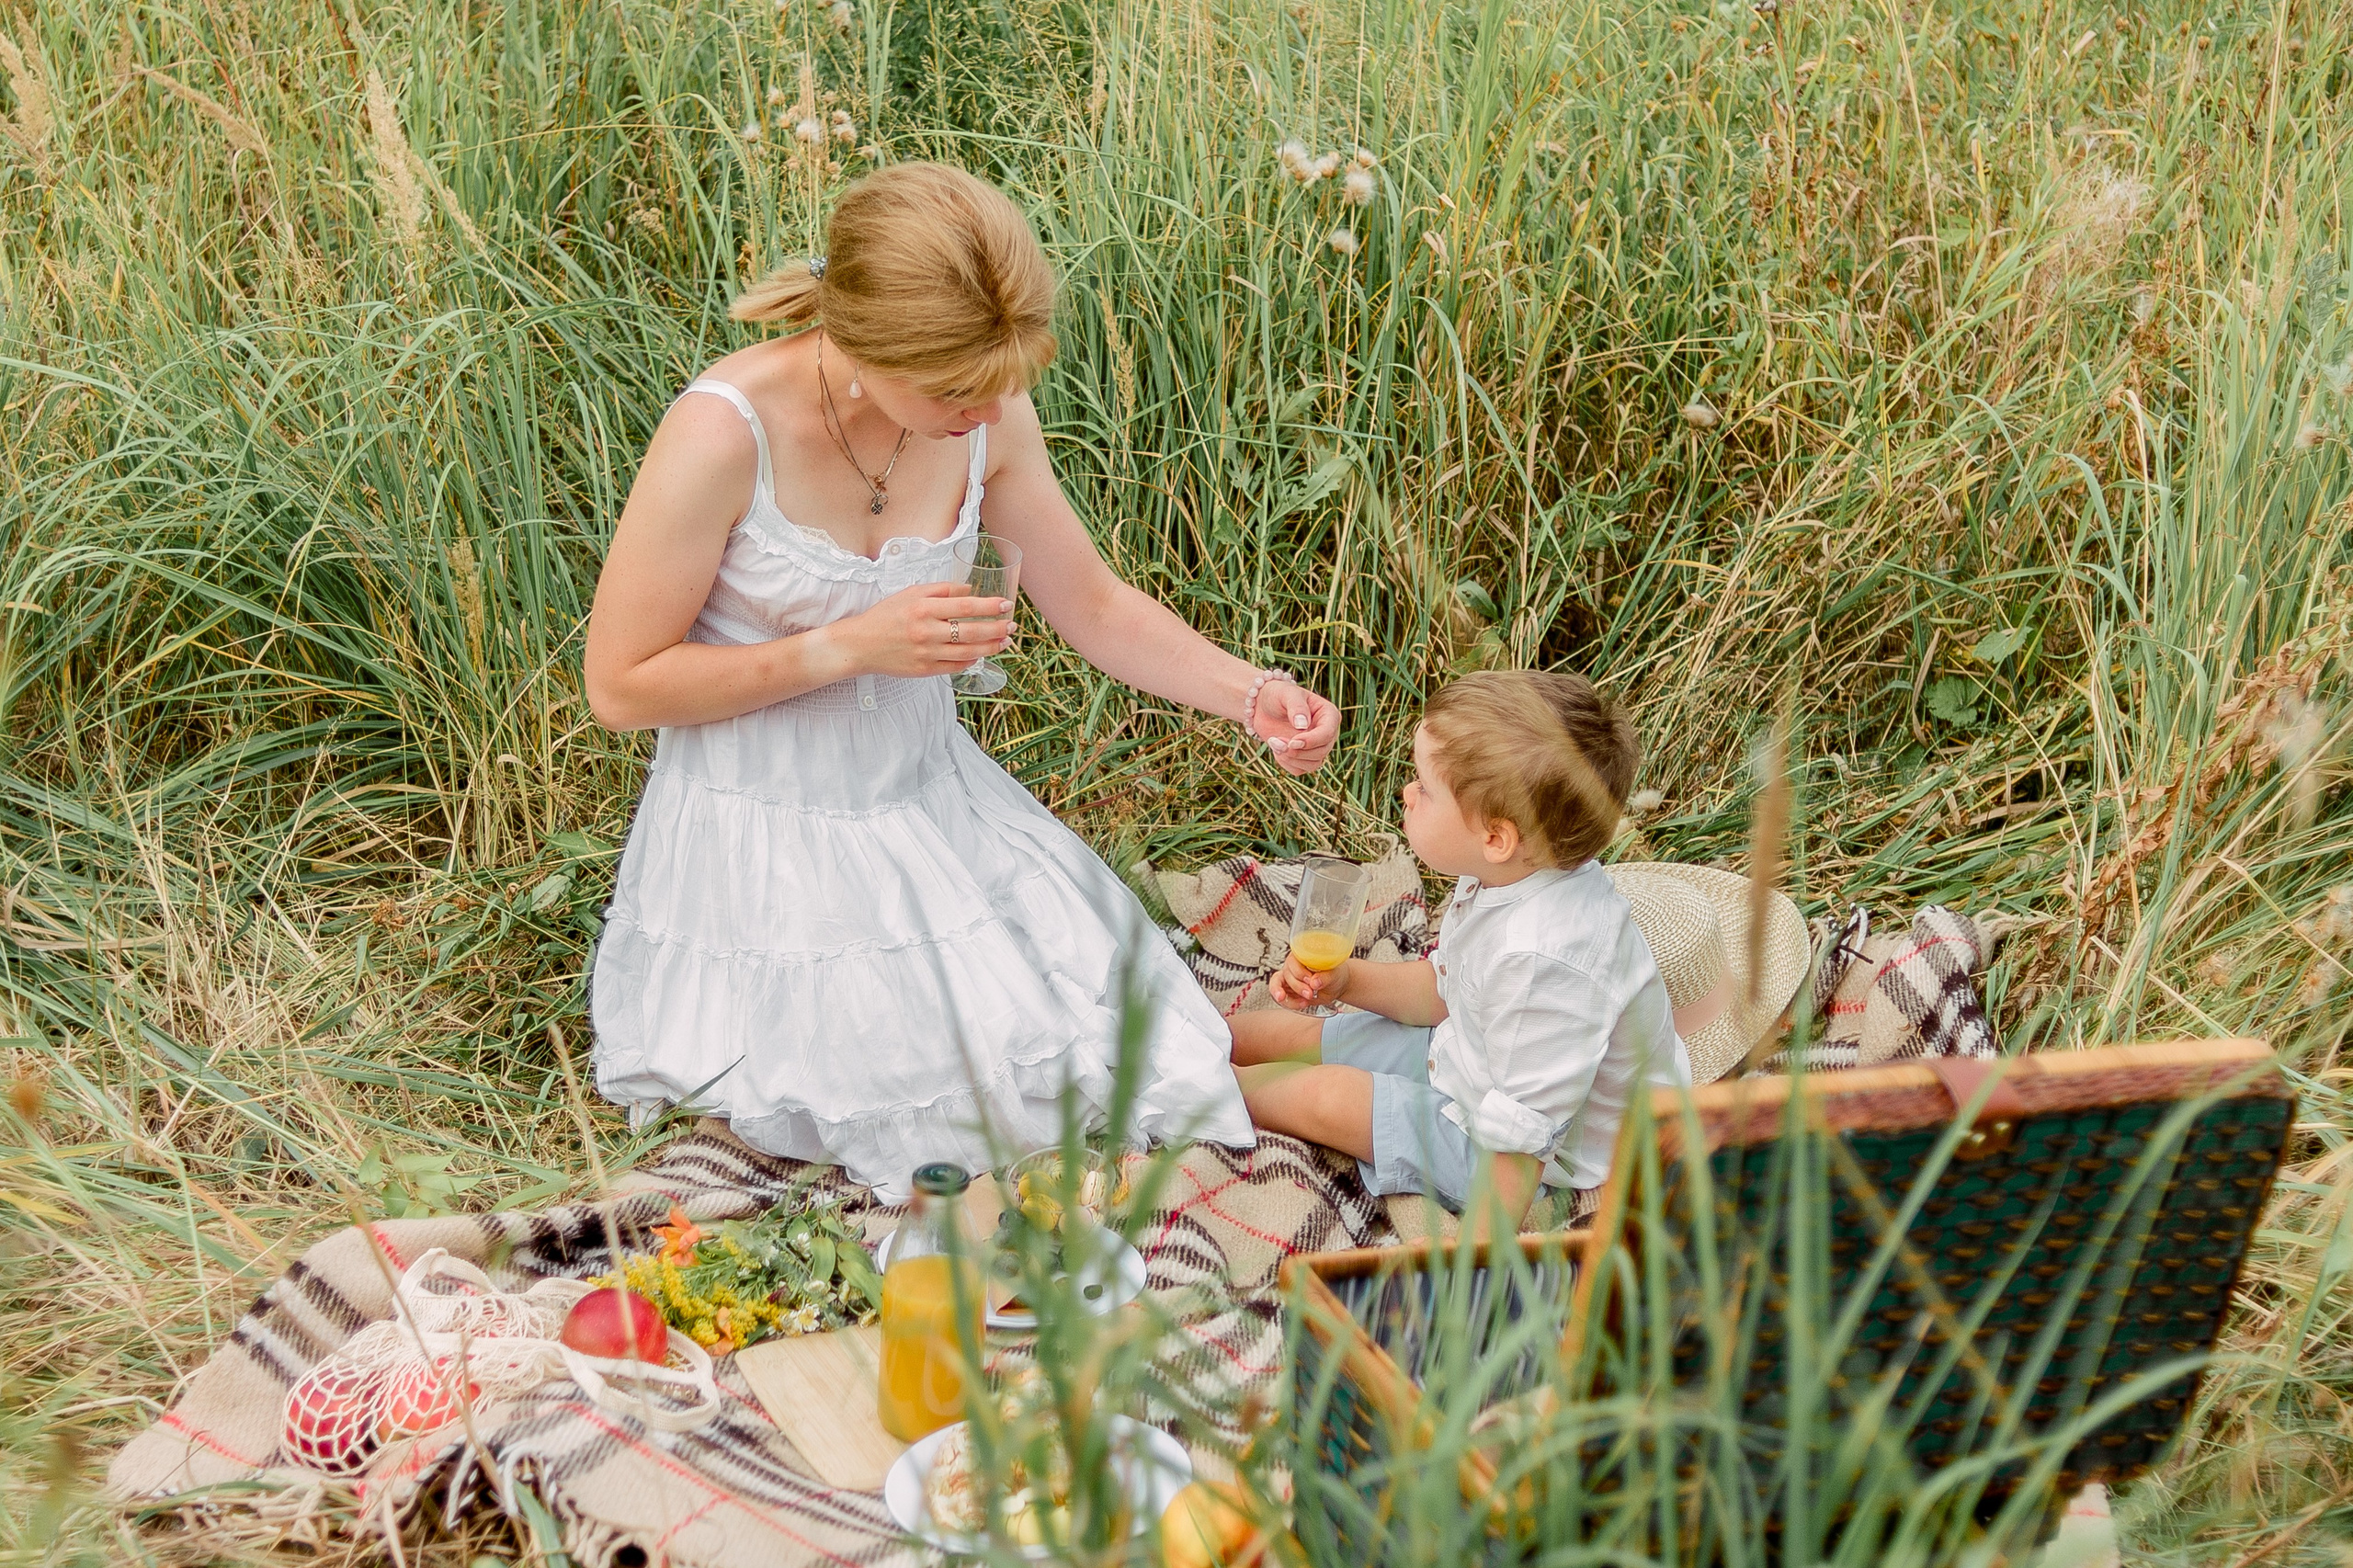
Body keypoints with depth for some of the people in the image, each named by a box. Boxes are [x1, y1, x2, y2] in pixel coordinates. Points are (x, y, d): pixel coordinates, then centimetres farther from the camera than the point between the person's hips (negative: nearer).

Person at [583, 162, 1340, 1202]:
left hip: (928, 803, 5)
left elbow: (1094, 606, 4)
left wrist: (1249, 694, -13)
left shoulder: (987, 418, -10)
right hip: (764, 835, -5)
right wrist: (852, 646, -26)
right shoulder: (725, 433, -26)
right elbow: (619, 687, -18)